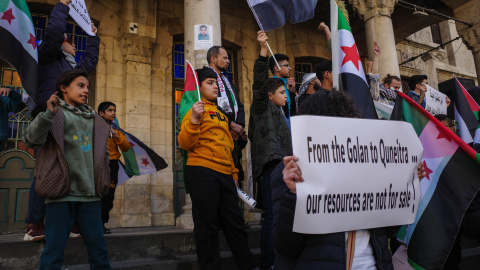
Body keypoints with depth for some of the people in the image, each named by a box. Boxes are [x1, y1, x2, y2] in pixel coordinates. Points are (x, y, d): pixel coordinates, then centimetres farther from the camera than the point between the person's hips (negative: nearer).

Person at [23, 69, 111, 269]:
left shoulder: (94, 120, 17)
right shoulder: (55, 114, 2)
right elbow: (30, 140, -12)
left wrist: (104, 180, 15)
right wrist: (48, 114, -24)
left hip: (90, 195, 5)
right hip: (62, 193, -4)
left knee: (98, 246, 10)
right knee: (54, 249, 3)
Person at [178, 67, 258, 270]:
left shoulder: (221, 114, 22)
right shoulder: (196, 109, 0)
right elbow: (184, 144, -11)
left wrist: (233, 173, 23)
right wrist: (194, 120, -25)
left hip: (225, 174, 7)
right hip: (202, 172, -7)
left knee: (235, 223, 12)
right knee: (208, 226, 0)